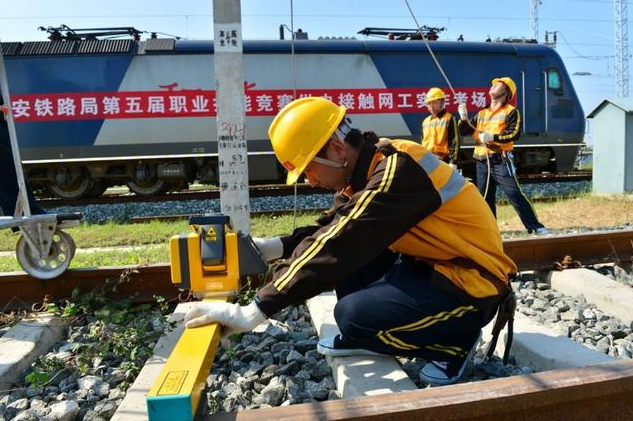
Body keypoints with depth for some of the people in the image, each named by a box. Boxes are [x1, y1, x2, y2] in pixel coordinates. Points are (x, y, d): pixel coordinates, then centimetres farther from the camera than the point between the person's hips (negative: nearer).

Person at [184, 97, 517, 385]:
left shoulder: (395, 170, -26)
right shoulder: (365, 168, 2)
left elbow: (337, 248, -33)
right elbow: (332, 230, 9)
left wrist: (256, 310, -31)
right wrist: (275, 246, -6)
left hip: (471, 279, -8)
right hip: (431, 263, 9)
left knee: (354, 313, -23)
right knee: (350, 243, -1)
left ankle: (457, 338, 0)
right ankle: (364, 336, 10)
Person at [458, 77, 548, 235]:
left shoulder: (511, 111, 2)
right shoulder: (481, 114, 19)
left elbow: (514, 134, -11)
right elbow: (465, 131, 16)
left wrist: (493, 136, -19)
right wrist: (464, 118, -2)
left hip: (500, 161, -6)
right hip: (482, 162, 6)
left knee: (515, 195, -11)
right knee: (485, 198, 9)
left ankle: (535, 227, -7)